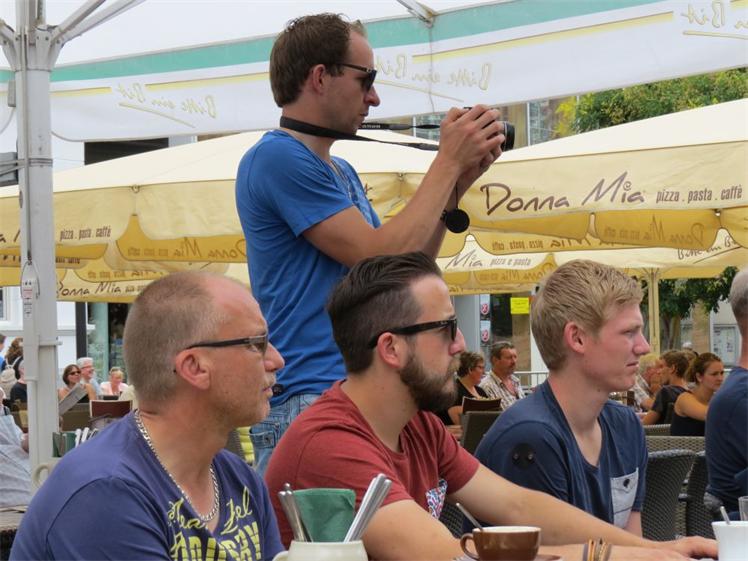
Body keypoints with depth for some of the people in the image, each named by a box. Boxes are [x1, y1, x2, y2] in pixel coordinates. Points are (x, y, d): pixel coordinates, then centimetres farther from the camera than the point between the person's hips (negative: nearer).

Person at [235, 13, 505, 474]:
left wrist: (456, 185, 9)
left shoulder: (342, 172, 19)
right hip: (308, 400, -9)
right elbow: (381, 257, -16)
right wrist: (448, 162, -8)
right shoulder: (278, 157, -11)